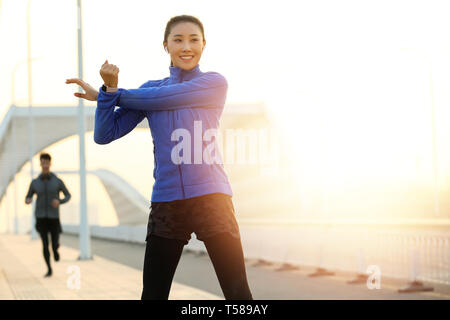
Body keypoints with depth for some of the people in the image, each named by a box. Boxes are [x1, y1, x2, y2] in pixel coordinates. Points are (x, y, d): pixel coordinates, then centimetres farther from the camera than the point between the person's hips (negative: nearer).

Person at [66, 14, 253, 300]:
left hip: (211, 196, -3)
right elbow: (105, 134, 4)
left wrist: (110, 92, 0)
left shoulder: (215, 83, 3)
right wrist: (110, 89, -10)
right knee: (153, 294, 5)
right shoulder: (149, 89, 12)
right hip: (166, 201, 3)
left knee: (237, 292, -7)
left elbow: (160, 98, -9)